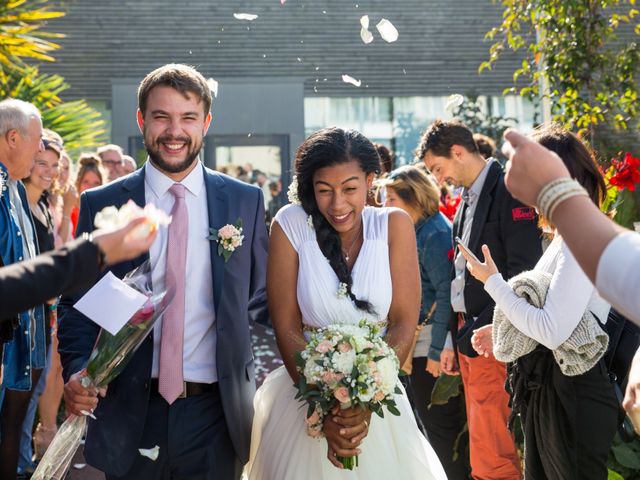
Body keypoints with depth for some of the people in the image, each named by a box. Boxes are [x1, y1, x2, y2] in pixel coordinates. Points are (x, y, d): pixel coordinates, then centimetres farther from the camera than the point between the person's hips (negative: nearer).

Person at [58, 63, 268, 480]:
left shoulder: (246, 201, 3)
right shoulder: (100, 206, 1)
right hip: (129, 412, 0)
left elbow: (259, 297, 8)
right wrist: (77, 371, -14)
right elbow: (76, 303, 3)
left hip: (214, 413, 0)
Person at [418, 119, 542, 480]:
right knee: (480, 441, 16)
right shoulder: (467, 199, 15)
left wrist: (483, 331, -19)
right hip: (469, 334, 9)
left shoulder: (509, 189, -12)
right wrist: (452, 338, 15)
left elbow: (523, 273, -19)